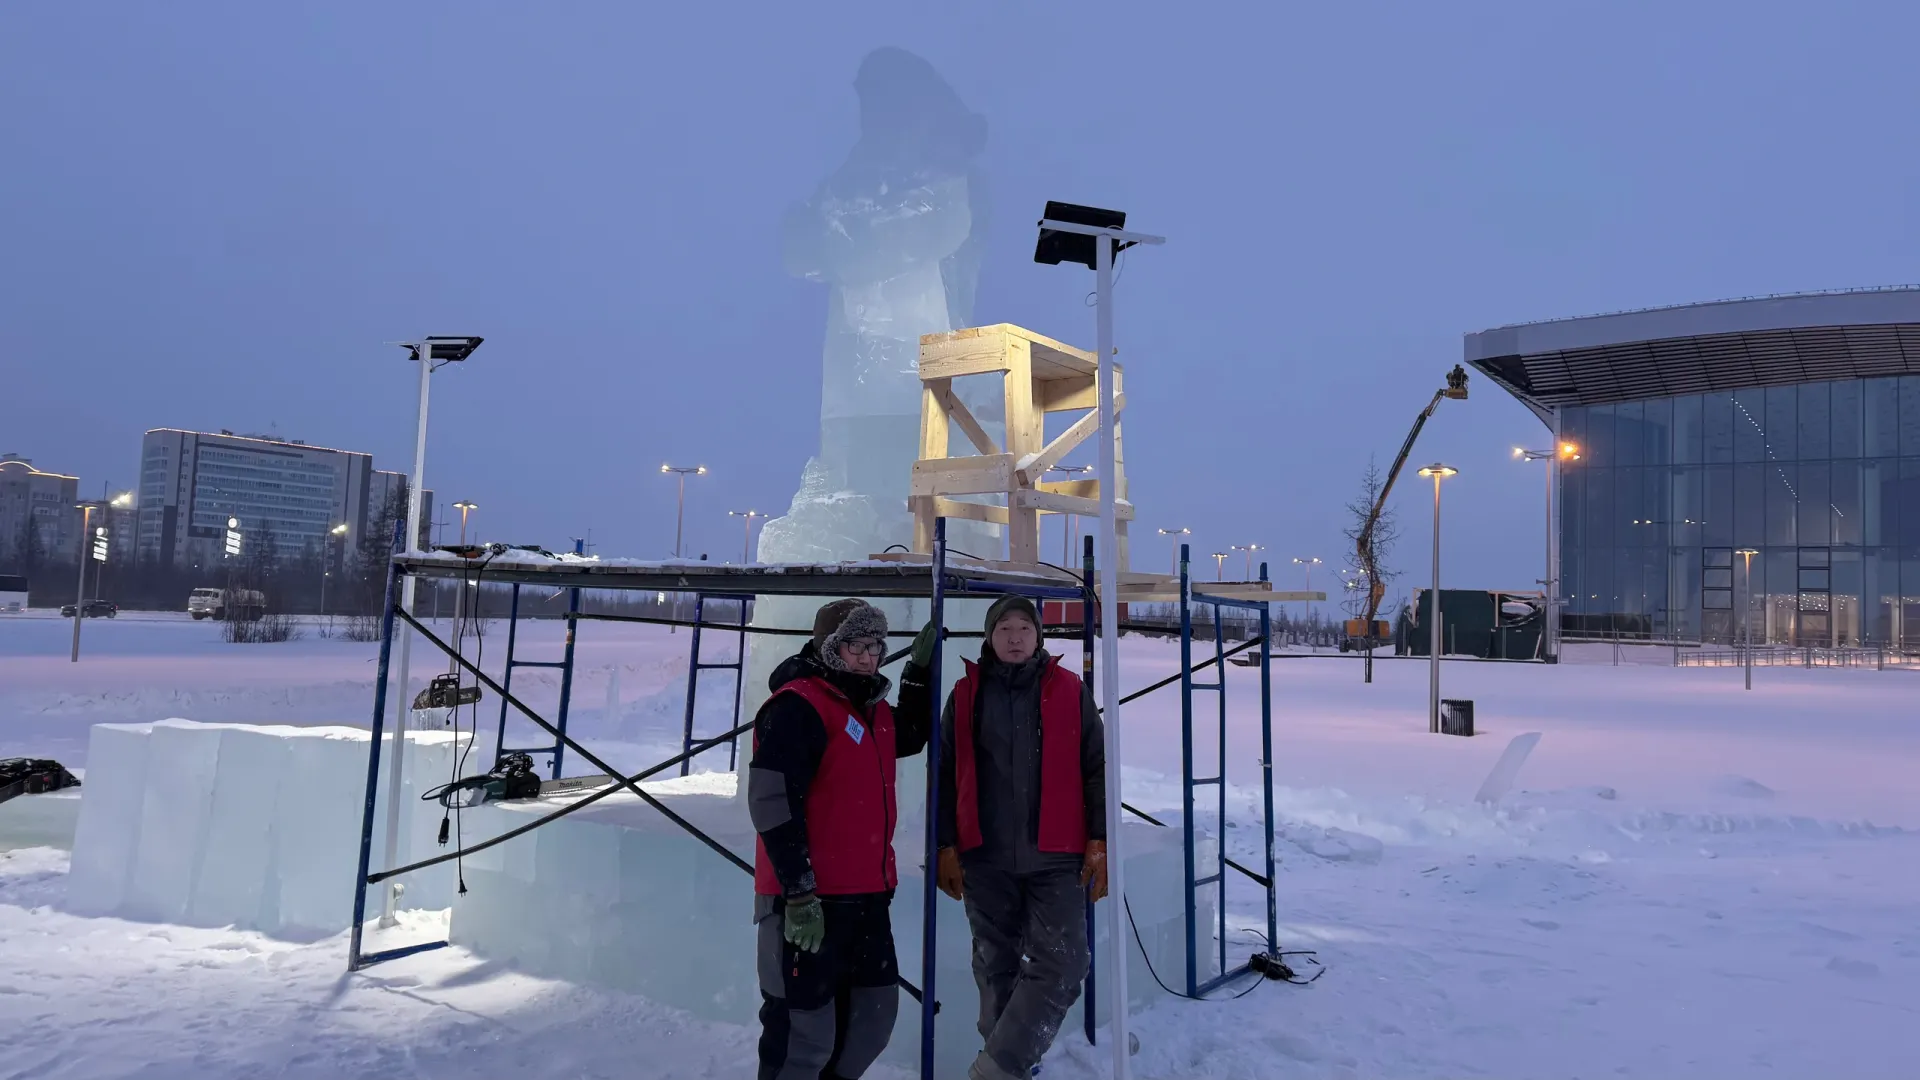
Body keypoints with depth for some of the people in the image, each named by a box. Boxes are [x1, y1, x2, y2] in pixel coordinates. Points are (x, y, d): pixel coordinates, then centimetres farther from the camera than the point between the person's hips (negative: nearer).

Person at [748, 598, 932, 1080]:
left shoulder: (873, 707, 12)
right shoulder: (796, 706, -15)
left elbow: (911, 737, 32)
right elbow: (772, 802, -20)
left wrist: (920, 671, 18)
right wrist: (798, 892, -21)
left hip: (867, 894, 9)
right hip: (809, 900, -9)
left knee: (875, 1012, 17)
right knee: (804, 1027, -1)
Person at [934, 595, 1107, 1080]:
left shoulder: (1070, 691, 4)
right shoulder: (965, 694, 6)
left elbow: (1096, 769, 4)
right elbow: (946, 775, 6)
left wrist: (1099, 841, -2)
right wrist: (946, 845, 1)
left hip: (1057, 854, -1)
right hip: (985, 856, 1)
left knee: (1061, 964, -9)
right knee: (996, 966, 9)